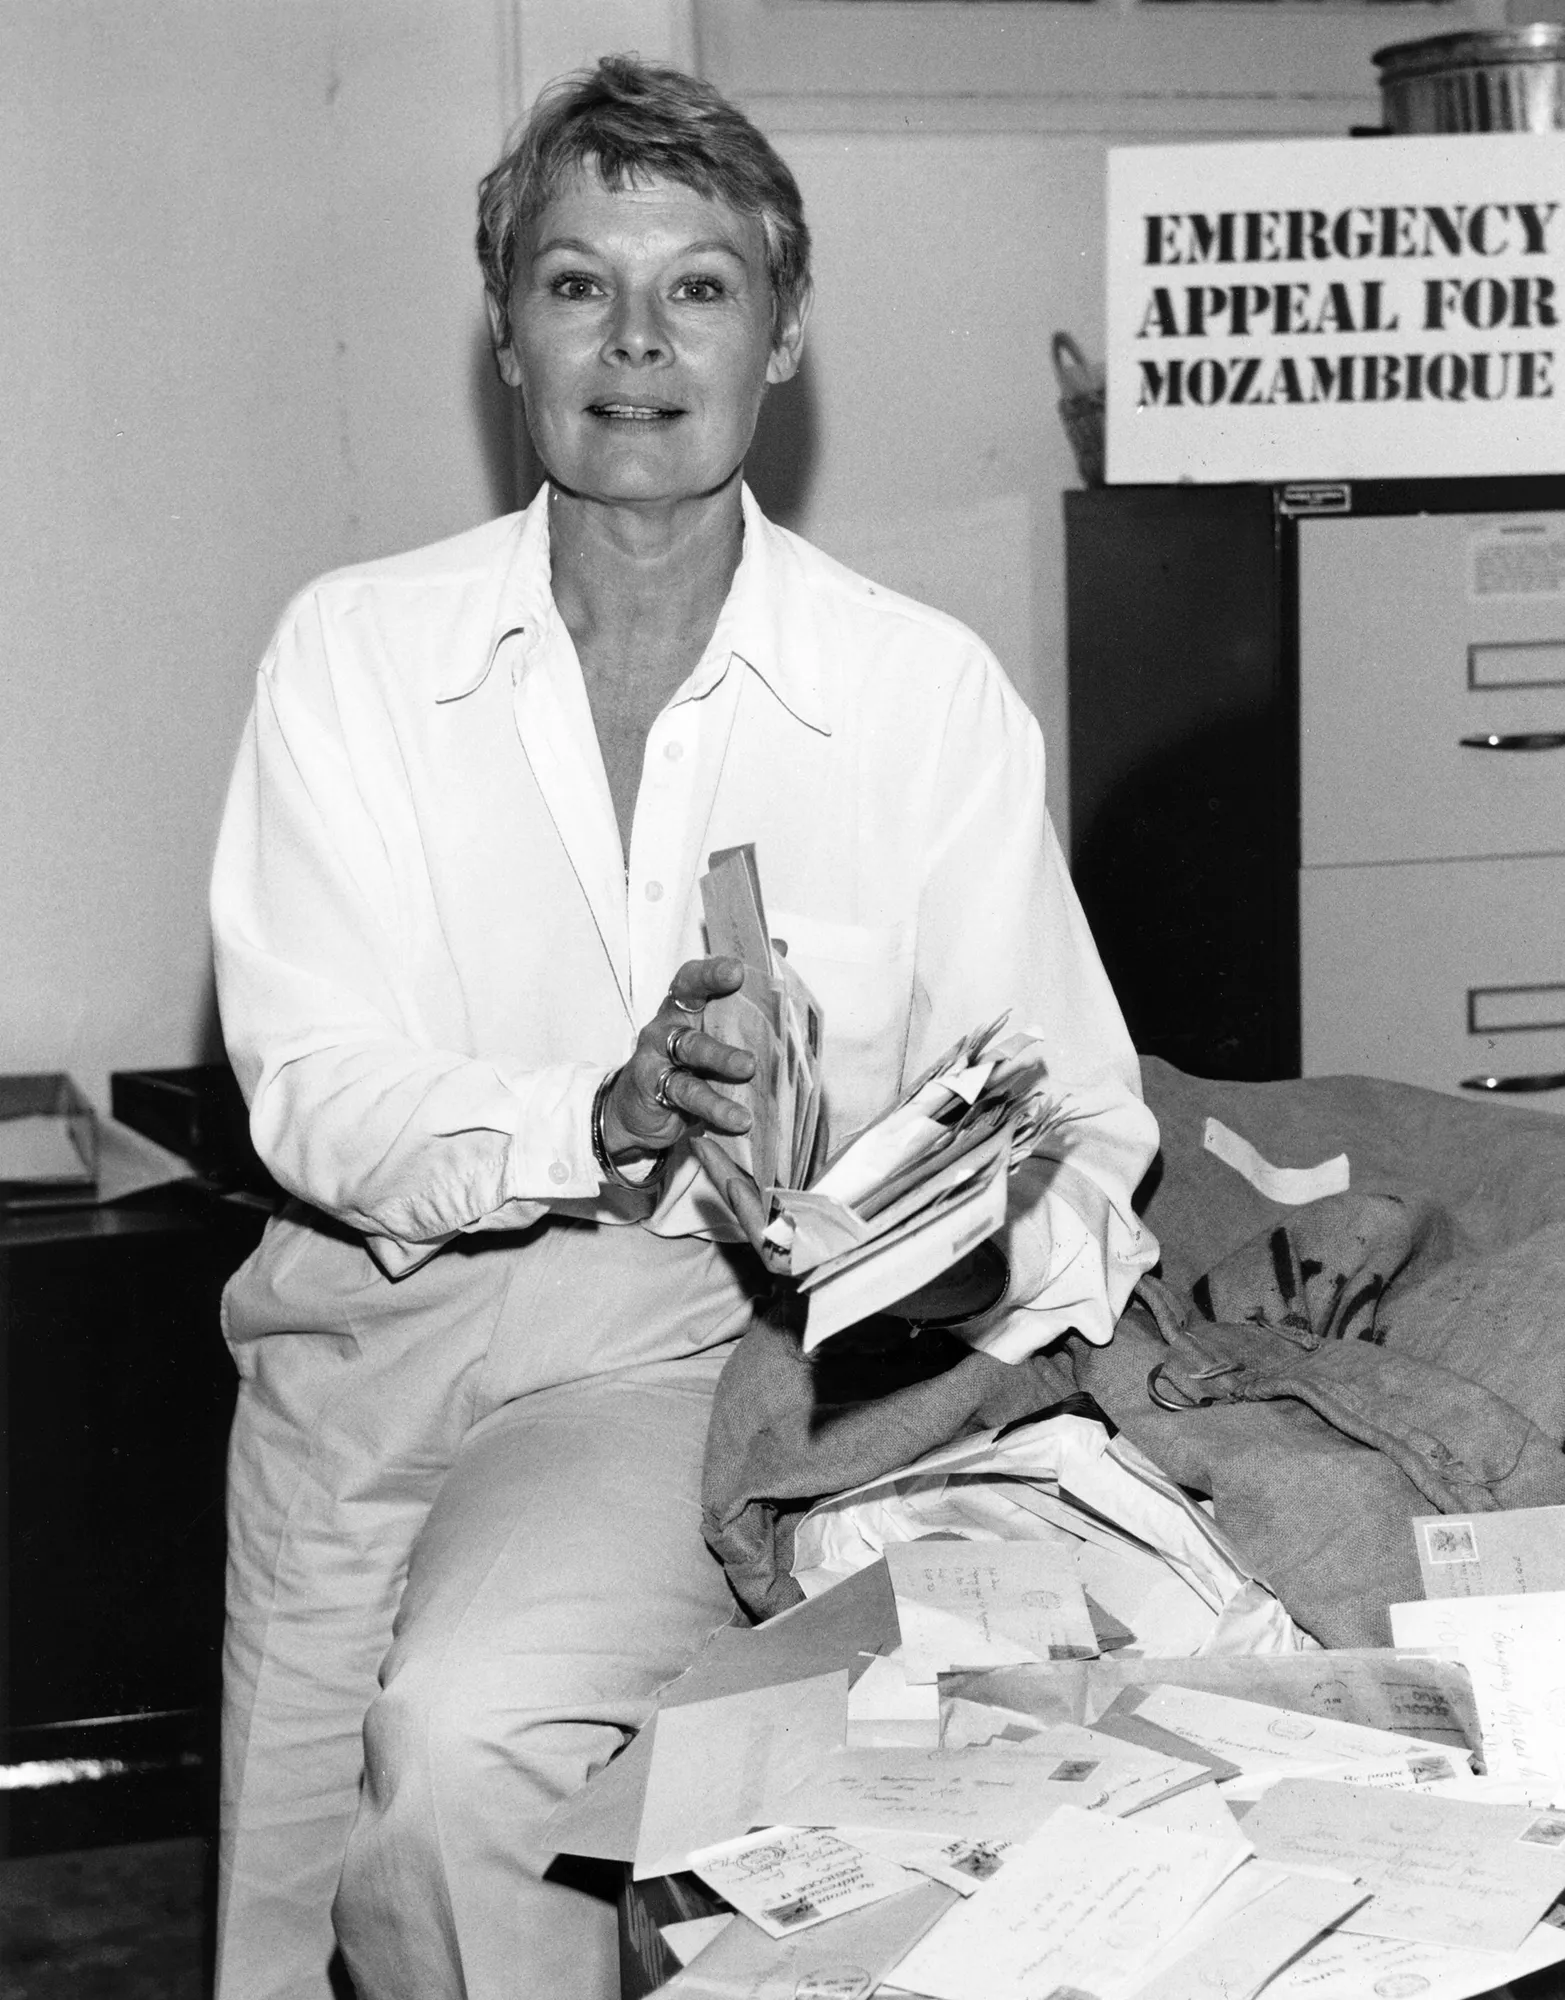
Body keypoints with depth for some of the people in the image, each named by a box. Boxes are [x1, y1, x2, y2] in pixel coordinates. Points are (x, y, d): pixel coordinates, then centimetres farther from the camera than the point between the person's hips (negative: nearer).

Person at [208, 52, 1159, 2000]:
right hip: (379, 1314, 3)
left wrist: (1010, 1235, -25)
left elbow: (1073, 1112, -2)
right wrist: (597, 1121, -25)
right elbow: (309, 1091, -6)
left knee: (463, 1744, -28)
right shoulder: (351, 650, 2)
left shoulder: (927, 691, -2)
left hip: (693, 1333, -2)